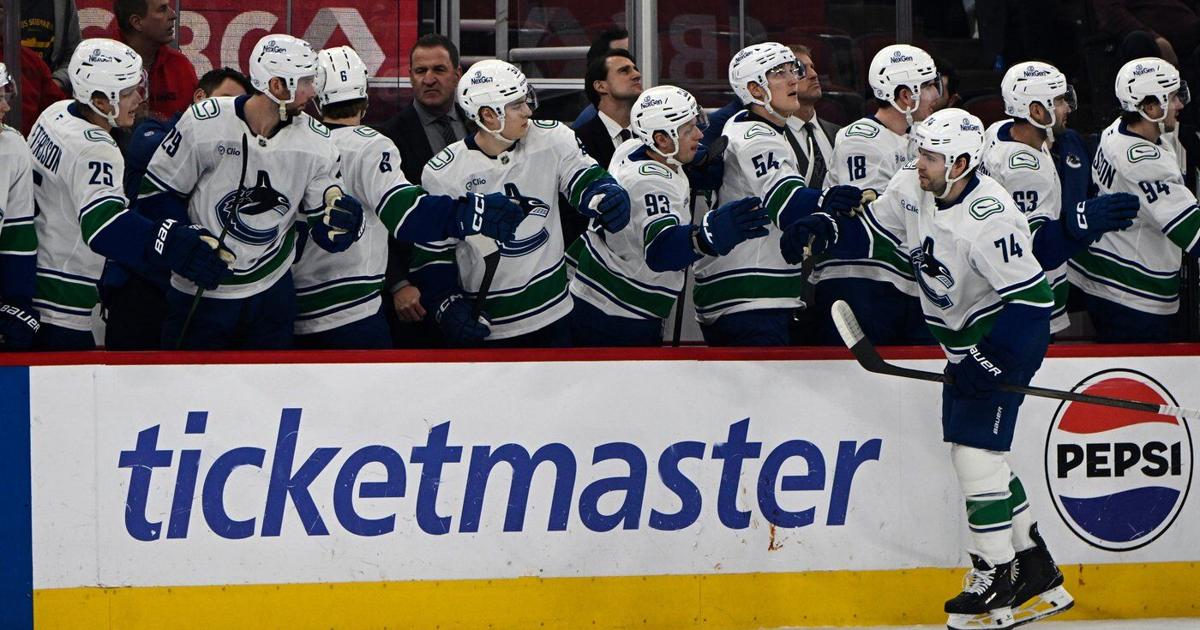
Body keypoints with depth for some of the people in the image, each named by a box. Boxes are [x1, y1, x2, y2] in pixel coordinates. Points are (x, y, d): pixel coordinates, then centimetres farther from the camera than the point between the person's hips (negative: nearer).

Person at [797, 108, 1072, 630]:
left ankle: (997, 581, -4)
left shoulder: (989, 220, -29)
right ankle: (1035, 570, 21)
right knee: (973, 452, 12)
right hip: (963, 340, 9)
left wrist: (989, 361, -31)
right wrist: (820, 235, -8)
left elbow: (1033, 297, -29)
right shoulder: (910, 187, -6)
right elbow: (870, 231, 10)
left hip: (1007, 337, -9)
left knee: (975, 451, -13)